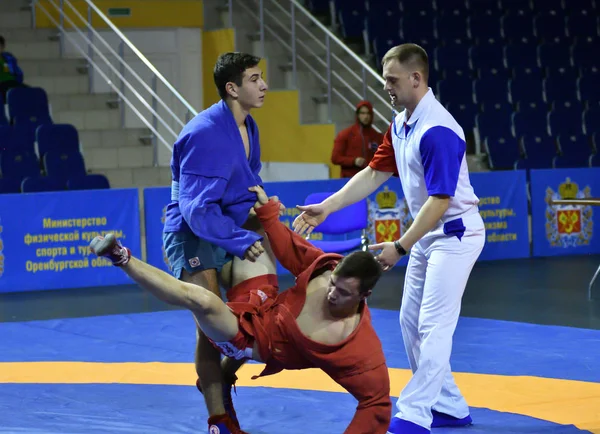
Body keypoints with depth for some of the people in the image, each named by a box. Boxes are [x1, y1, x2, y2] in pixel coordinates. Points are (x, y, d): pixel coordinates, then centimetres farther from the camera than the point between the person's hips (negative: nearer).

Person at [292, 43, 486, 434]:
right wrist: (327, 206, 0)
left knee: (434, 327, -11)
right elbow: (375, 173, 9)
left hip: (455, 234, -10)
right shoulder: (401, 124, 4)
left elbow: (440, 200, -28)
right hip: (427, 234, 10)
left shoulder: (438, 130, -27)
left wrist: (400, 248, -27)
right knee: (412, 323, 14)